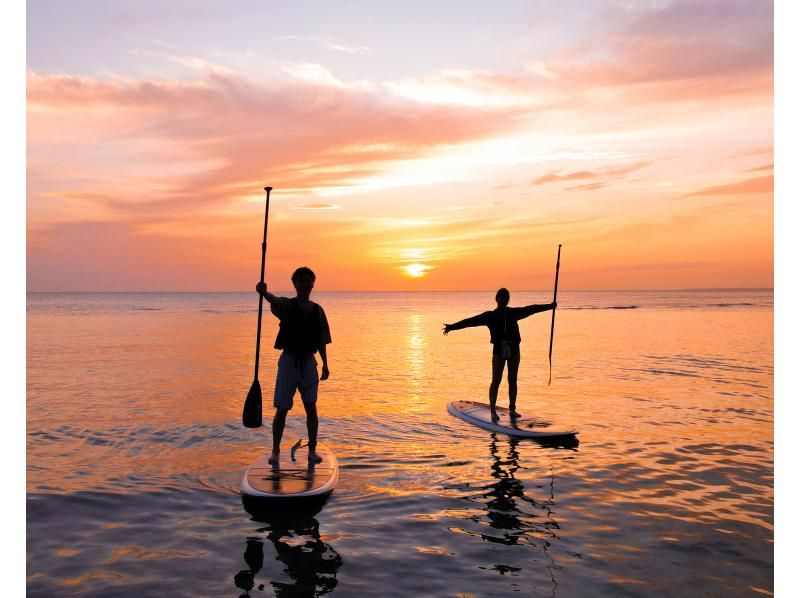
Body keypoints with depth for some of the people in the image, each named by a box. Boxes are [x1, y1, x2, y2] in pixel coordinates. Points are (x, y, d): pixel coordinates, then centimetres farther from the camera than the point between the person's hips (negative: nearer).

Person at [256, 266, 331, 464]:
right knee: (281, 409, 2)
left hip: (309, 362, 3)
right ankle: (275, 450, 18)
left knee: (311, 408, 3)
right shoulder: (287, 305, -3)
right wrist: (264, 292, -51)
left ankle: (312, 450, 16)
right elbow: (274, 303, -28)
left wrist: (325, 365, 10)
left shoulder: (317, 310, 8)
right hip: (289, 360, -2)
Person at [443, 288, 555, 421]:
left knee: (512, 380, 9)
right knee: (496, 381, -4)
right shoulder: (490, 316, -1)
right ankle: (493, 411, 1)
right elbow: (470, 321, -7)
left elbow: (531, 309, 11)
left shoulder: (514, 313, 5)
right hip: (499, 351, -2)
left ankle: (512, 409, 19)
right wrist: (452, 327, -13)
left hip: (514, 350, 2)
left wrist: (549, 306, 13)